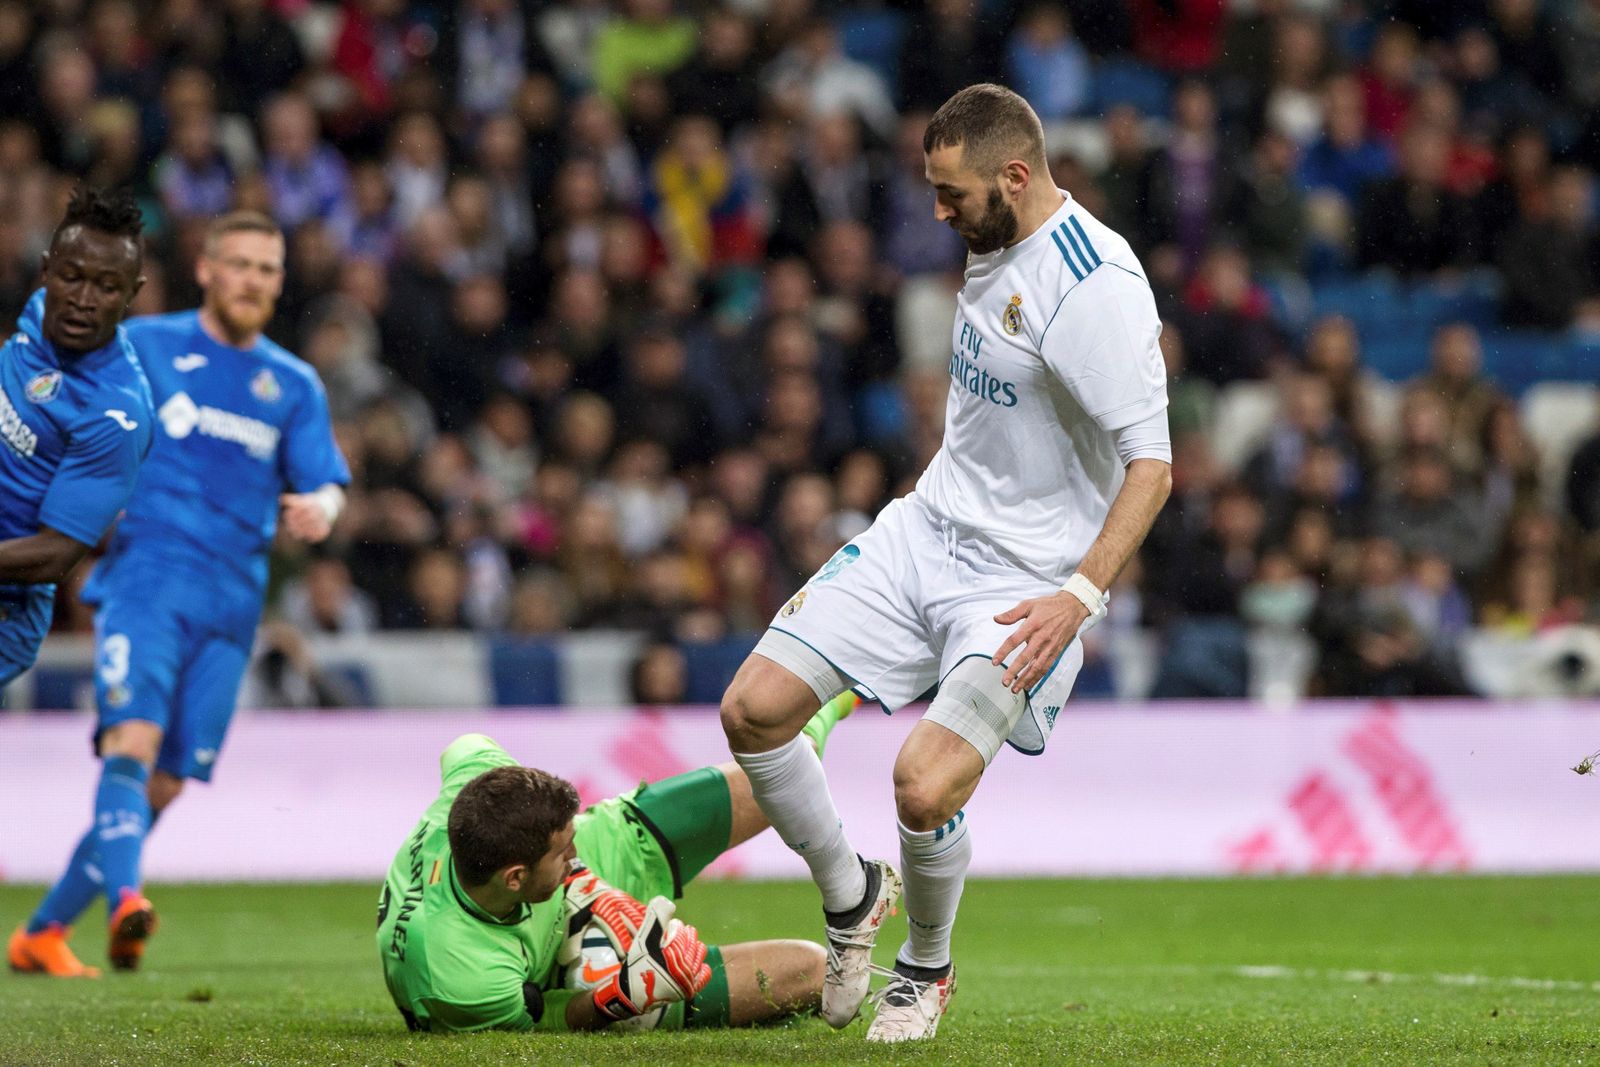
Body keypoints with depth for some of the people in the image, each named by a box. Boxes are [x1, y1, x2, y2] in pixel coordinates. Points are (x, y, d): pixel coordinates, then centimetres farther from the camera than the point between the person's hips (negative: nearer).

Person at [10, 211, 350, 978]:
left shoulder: (295, 386, 16)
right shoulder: (142, 346, 7)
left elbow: (325, 483, 13)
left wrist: (315, 510, -10)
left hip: (232, 604, 4)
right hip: (147, 577, -4)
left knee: (164, 786, 1)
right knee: (132, 740, -26)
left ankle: (43, 932, 12)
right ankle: (125, 898, -45)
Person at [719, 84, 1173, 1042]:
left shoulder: (1096, 288, -23)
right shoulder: (998, 245, 5)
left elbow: (1151, 466, -24)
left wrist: (1081, 596, -31)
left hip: (1026, 583, -8)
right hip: (924, 531, 8)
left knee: (926, 784, -22)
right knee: (754, 708, -5)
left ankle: (928, 968, 10)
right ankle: (851, 894, 19)